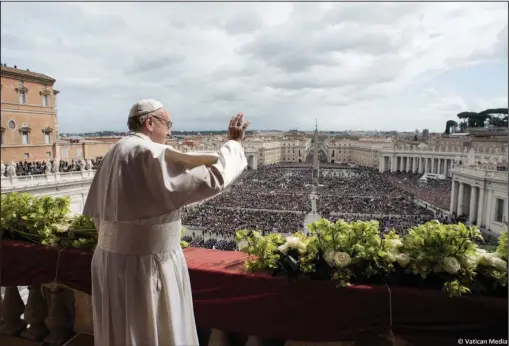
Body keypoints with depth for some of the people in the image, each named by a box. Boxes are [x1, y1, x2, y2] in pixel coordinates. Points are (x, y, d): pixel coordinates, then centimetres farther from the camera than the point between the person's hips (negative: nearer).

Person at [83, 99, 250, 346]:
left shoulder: (113, 155, 8)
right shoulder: (154, 155, -20)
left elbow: (97, 212, 12)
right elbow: (212, 177, -24)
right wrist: (233, 143, -9)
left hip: (113, 261, 9)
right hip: (146, 265, -9)